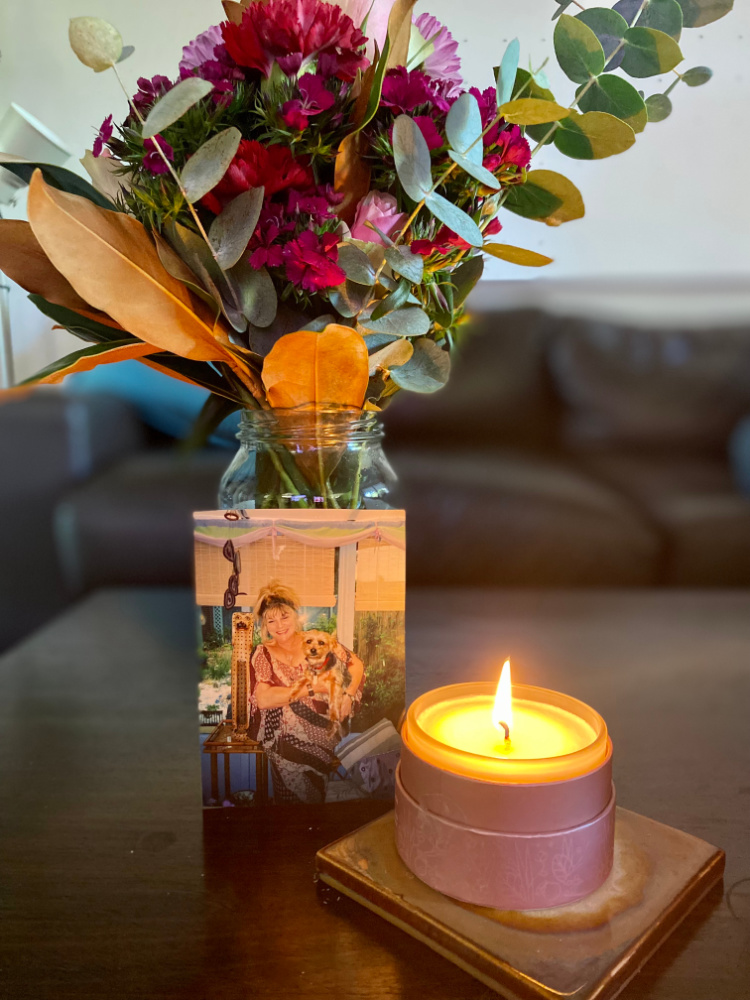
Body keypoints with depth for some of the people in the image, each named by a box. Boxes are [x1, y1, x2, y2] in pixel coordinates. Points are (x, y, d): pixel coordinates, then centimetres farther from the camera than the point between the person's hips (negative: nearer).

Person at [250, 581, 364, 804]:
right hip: (287, 739, -1)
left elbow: (356, 664, 10)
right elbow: (262, 700, -16)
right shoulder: (263, 655, -1)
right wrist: (311, 688, -17)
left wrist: (348, 696, -8)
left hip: (323, 733, 1)